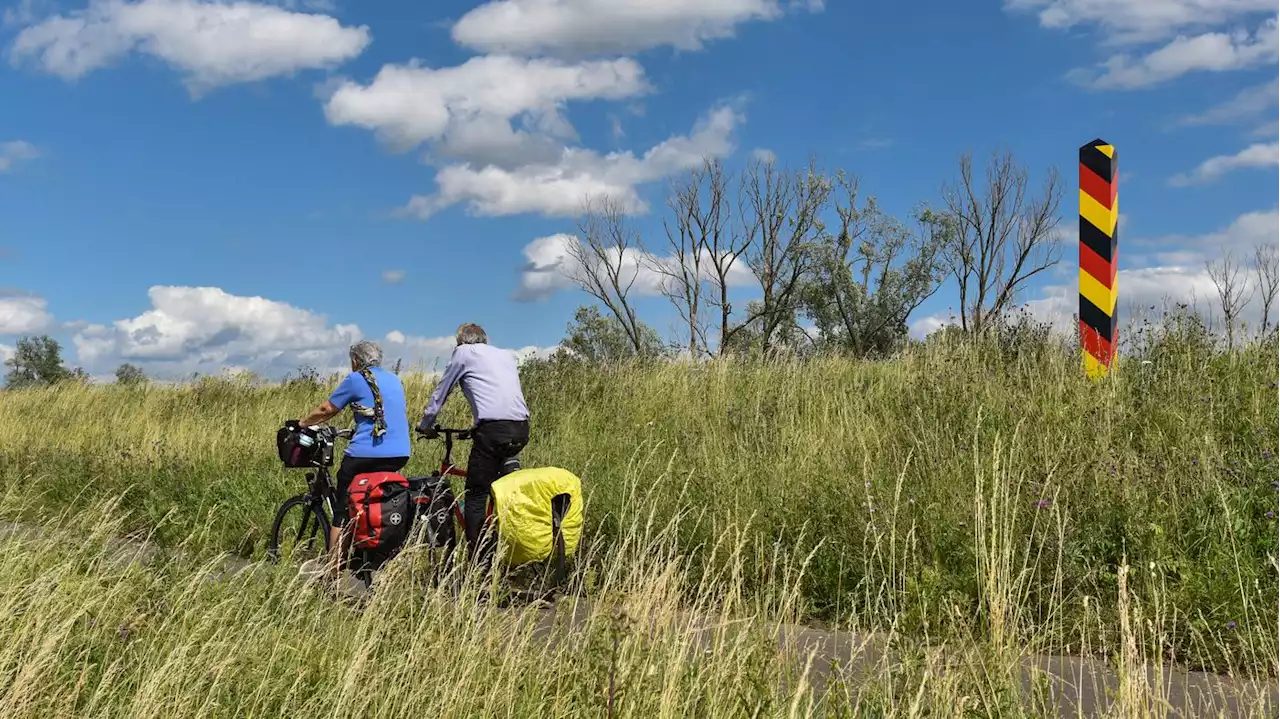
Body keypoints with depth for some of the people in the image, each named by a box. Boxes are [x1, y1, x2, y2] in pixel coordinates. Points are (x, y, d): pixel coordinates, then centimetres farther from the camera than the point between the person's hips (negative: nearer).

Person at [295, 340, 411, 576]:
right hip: (399, 455, 6)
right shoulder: (394, 380, 17)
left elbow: (326, 410, 5)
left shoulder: (355, 380, 0)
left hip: (364, 455, -5)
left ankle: (332, 572, 1)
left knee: (342, 512, 4)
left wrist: (301, 423, 20)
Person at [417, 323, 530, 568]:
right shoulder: (506, 355, 27)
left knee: (475, 497, 1)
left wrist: (425, 426, 30)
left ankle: (478, 563, -4)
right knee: (499, 492, 24)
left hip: (493, 429, -6)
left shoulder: (463, 352, 11)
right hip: (522, 430, 6)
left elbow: (440, 392, 16)